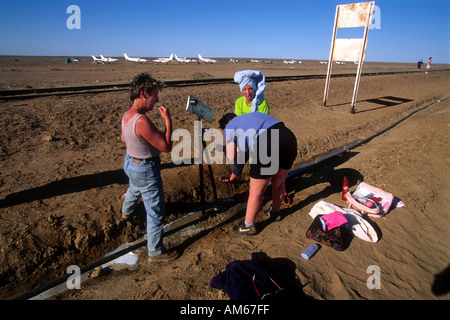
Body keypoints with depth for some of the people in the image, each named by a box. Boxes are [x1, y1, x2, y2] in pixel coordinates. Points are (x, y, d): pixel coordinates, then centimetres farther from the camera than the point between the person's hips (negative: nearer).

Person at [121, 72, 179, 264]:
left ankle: (126, 212, 71)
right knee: (156, 213, 3)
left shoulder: (127, 115, -2)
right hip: (145, 170, -10)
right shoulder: (142, 121, -32)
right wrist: (168, 120, -23)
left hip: (130, 161, 10)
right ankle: (156, 253, 18)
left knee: (134, 189, 40)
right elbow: (166, 147, -28)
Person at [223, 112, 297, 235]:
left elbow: (231, 157, 6)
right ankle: (275, 212, 53)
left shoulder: (230, 127, 17)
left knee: (256, 191, 12)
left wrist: (241, 148, 27)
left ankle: (248, 226, 32)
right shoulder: (253, 115, 35)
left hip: (267, 147, -7)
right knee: (278, 182, 29)